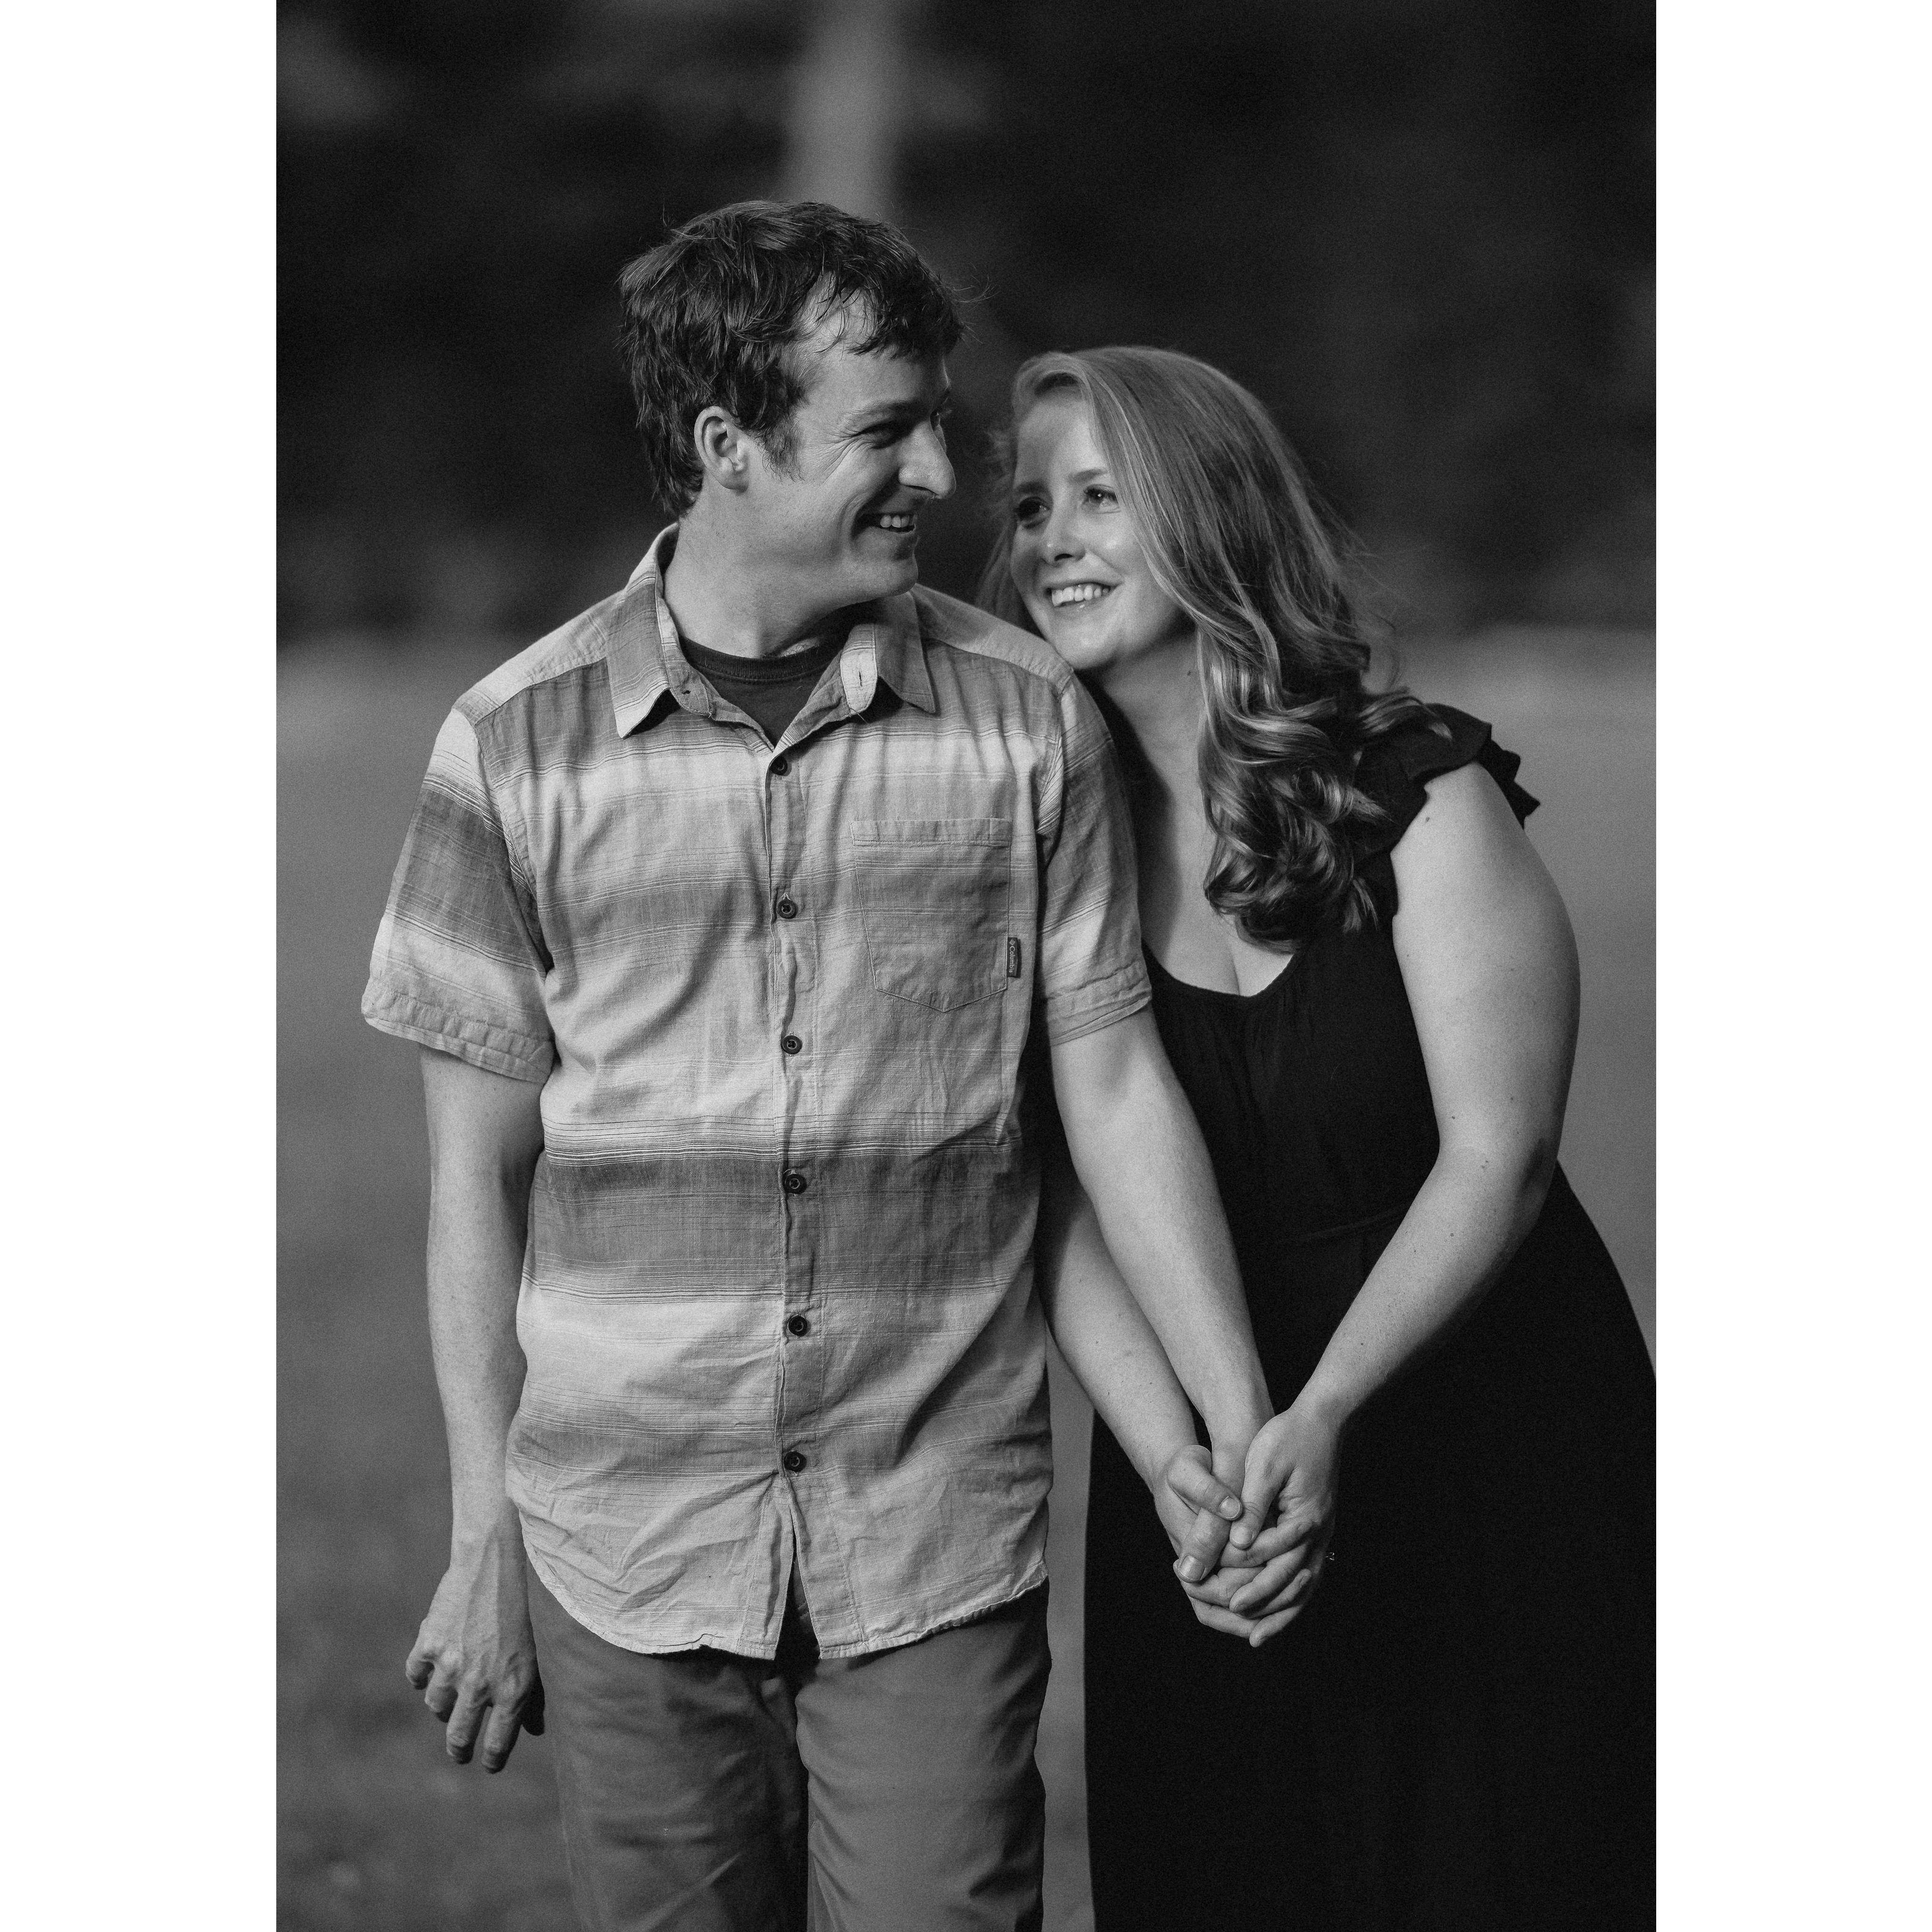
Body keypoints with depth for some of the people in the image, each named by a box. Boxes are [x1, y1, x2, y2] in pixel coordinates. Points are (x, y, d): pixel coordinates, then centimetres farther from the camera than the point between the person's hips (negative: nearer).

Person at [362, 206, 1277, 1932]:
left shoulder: (1027, 723, 0)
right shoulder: (520, 749, -1)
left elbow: (1114, 1081, 4)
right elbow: (482, 1168, 4)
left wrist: (1244, 1434, -2)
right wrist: (482, 1544, 5)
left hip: (940, 1541, 0)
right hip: (628, 1548, 0)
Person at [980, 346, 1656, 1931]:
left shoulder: (1420, 797, -11)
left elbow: (1495, 1160, -14)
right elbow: (1074, 1210, -6)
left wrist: (1327, 1414, -26)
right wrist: (1176, 1471, -21)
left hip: (1482, 1446, -3)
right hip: (1204, 1512, 3)